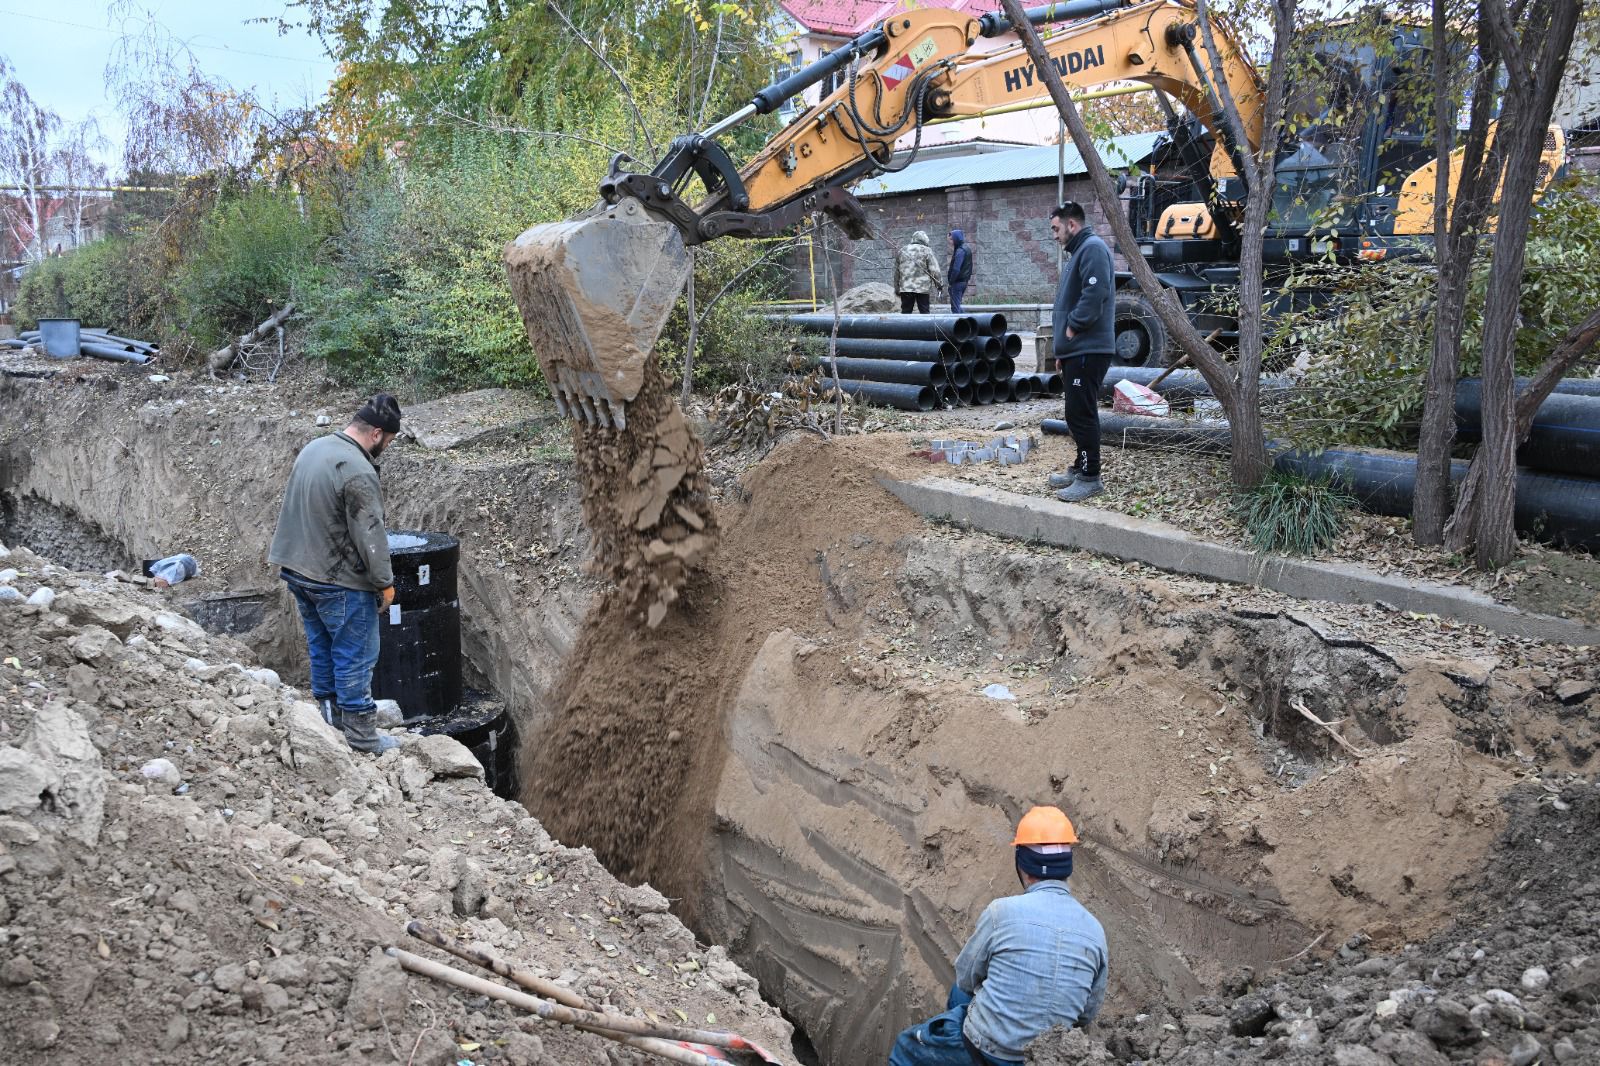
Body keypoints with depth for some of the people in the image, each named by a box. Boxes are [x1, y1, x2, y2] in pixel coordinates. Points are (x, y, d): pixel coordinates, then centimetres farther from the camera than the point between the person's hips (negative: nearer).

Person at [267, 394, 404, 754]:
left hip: (298, 570, 9)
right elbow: (370, 536, -21)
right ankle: (361, 734, 7)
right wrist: (385, 582, -11)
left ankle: (328, 710, 31)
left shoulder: (313, 448, 6)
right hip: (340, 582, -9)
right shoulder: (357, 471, -23)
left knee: (321, 647, 19)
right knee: (356, 656, 1)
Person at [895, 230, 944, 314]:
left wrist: (897, 288, 20)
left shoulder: (902, 251, 12)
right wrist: (939, 283, 4)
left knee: (905, 311, 6)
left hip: (905, 288, 3)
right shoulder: (926, 251, -2)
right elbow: (934, 270, -6)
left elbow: (896, 272, 14)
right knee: (924, 311, 2)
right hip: (923, 287, -3)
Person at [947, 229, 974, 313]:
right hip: (964, 281, 10)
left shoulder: (959, 251, -17)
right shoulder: (967, 249, 13)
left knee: (955, 307, -5)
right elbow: (969, 267, 18)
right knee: (958, 305, 17)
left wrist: (951, 282, -16)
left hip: (957, 282, -10)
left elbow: (956, 269, -22)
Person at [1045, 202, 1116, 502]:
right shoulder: (1078, 252, 22)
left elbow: (1094, 294, -25)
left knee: (1082, 414, -8)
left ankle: (1090, 478, -4)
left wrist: (1073, 327, -16)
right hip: (1075, 350, 10)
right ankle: (1080, 468, 24)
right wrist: (1062, 348, 21)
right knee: (1077, 414, 15)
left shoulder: (1093, 248, -11)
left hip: (1088, 350, -10)